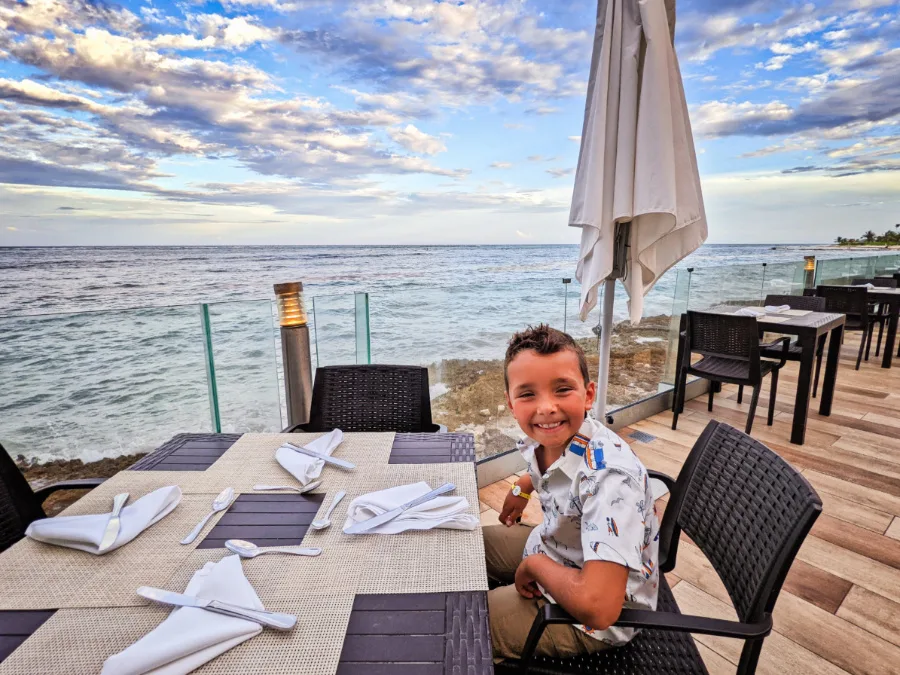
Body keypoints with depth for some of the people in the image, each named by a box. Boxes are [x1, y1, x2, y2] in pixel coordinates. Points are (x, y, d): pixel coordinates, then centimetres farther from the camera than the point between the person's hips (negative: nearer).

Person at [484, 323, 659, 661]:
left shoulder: (609, 475, -37)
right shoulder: (544, 438, -13)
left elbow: (597, 608, -40)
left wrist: (534, 564, -25)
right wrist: (524, 486, 11)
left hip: (590, 621, -7)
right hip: (552, 551, 7)